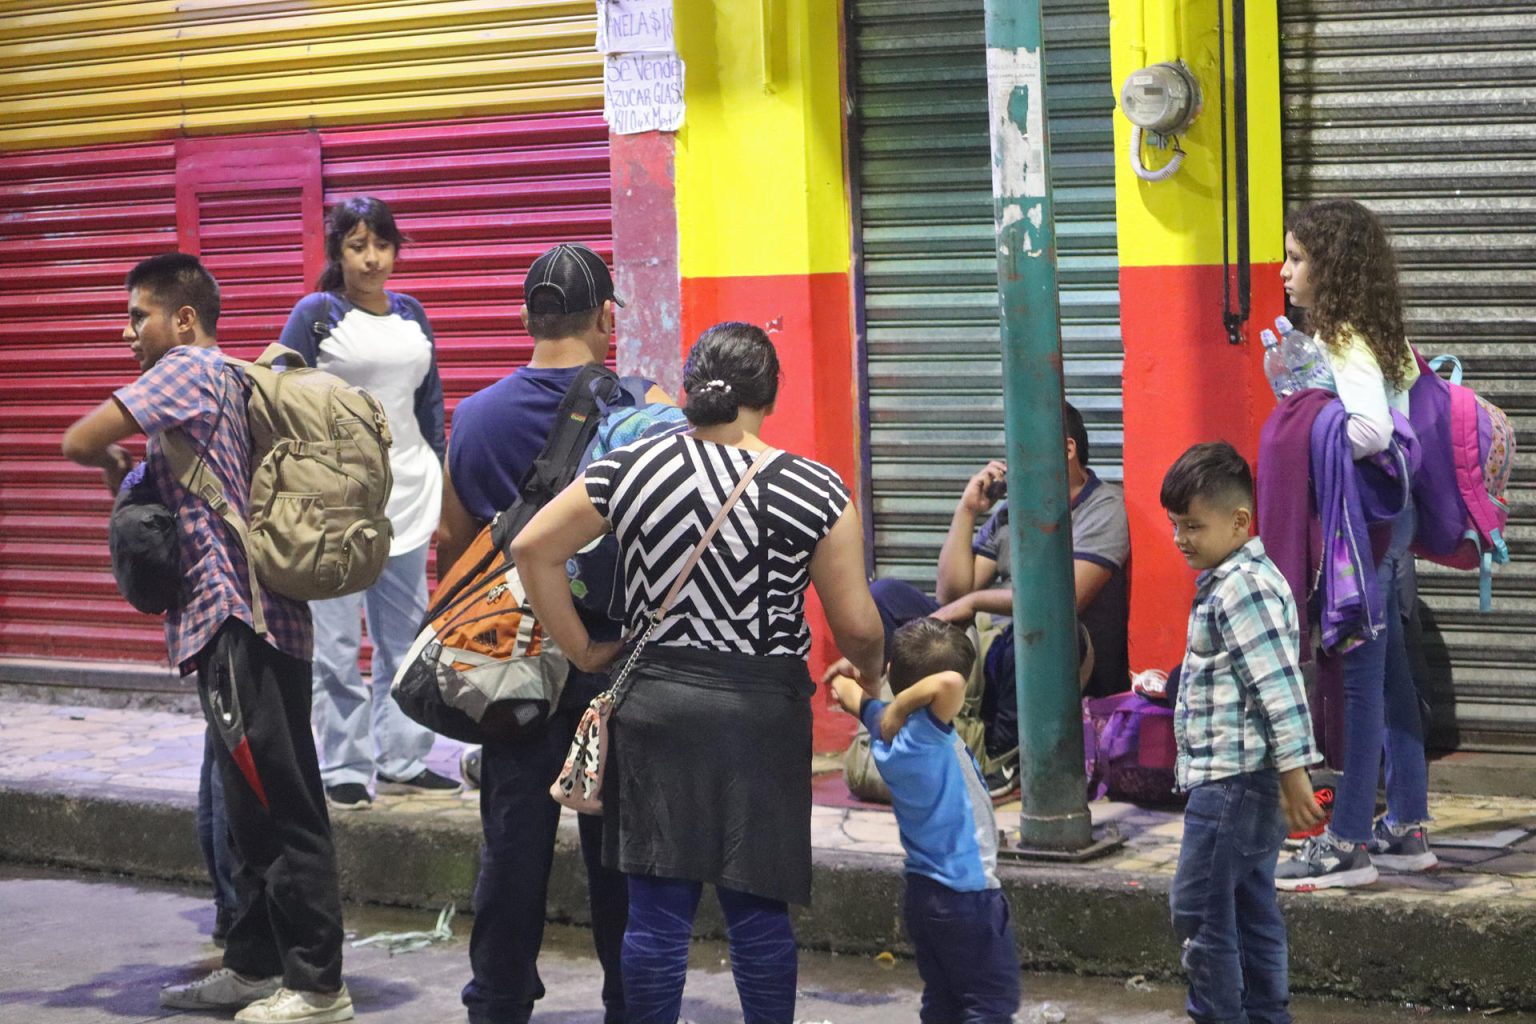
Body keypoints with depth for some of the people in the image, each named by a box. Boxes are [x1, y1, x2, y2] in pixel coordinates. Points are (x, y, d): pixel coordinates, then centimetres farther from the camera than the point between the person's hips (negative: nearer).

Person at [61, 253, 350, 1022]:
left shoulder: (190, 370, -9)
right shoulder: (226, 380, 19)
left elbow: (80, 441, -14)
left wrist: (115, 464, 6)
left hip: (239, 621, -10)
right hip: (236, 621, 10)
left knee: (282, 804, -6)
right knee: (253, 807, 16)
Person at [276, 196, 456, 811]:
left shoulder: (411, 315, 11)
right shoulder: (316, 314, -4)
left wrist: (438, 477, 16)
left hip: (407, 489, 6)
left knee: (406, 635, 10)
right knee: (337, 643, -5)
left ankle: (401, 762, 18)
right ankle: (342, 771, 2)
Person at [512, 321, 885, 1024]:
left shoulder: (629, 470, 1)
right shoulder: (813, 490, -6)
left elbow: (531, 549, 2)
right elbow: (856, 626, -7)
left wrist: (582, 650, 7)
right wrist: (869, 674, 14)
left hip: (654, 703, 2)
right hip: (762, 715, -2)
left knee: (657, 908, 5)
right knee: (758, 910, 7)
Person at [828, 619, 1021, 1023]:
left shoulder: (885, 728, 2)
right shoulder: (927, 731, -20)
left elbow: (848, 691, 21)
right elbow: (949, 684, -39)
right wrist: (899, 707, -26)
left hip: (924, 893, 8)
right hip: (966, 891, -8)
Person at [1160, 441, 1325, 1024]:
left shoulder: (1242, 586, -17)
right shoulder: (1236, 579, 15)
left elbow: (1279, 685, -22)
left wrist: (1293, 774, -24)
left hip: (1232, 780, -10)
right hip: (1244, 779, 10)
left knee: (1198, 910, -6)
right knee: (1251, 909, 13)